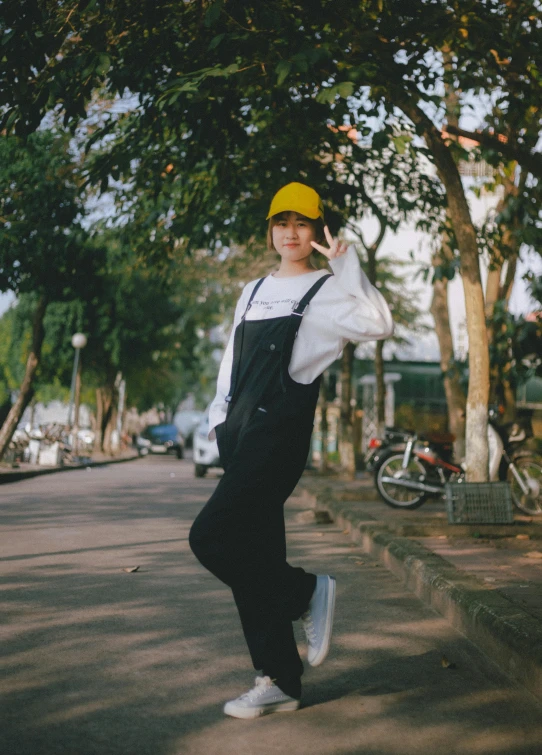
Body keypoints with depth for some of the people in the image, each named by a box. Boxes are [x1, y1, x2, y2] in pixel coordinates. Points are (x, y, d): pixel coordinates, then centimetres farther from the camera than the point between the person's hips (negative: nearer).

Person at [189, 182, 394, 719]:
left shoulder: (326, 290, 1)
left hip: (281, 432, -7)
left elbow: (378, 325, -18)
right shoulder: (253, 292, 21)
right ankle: (278, 681, 14)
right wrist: (219, 415, 17)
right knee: (254, 554, 5)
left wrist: (345, 265, -17)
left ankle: (306, 592, 4)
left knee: (210, 537, -18)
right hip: (239, 433, 7)